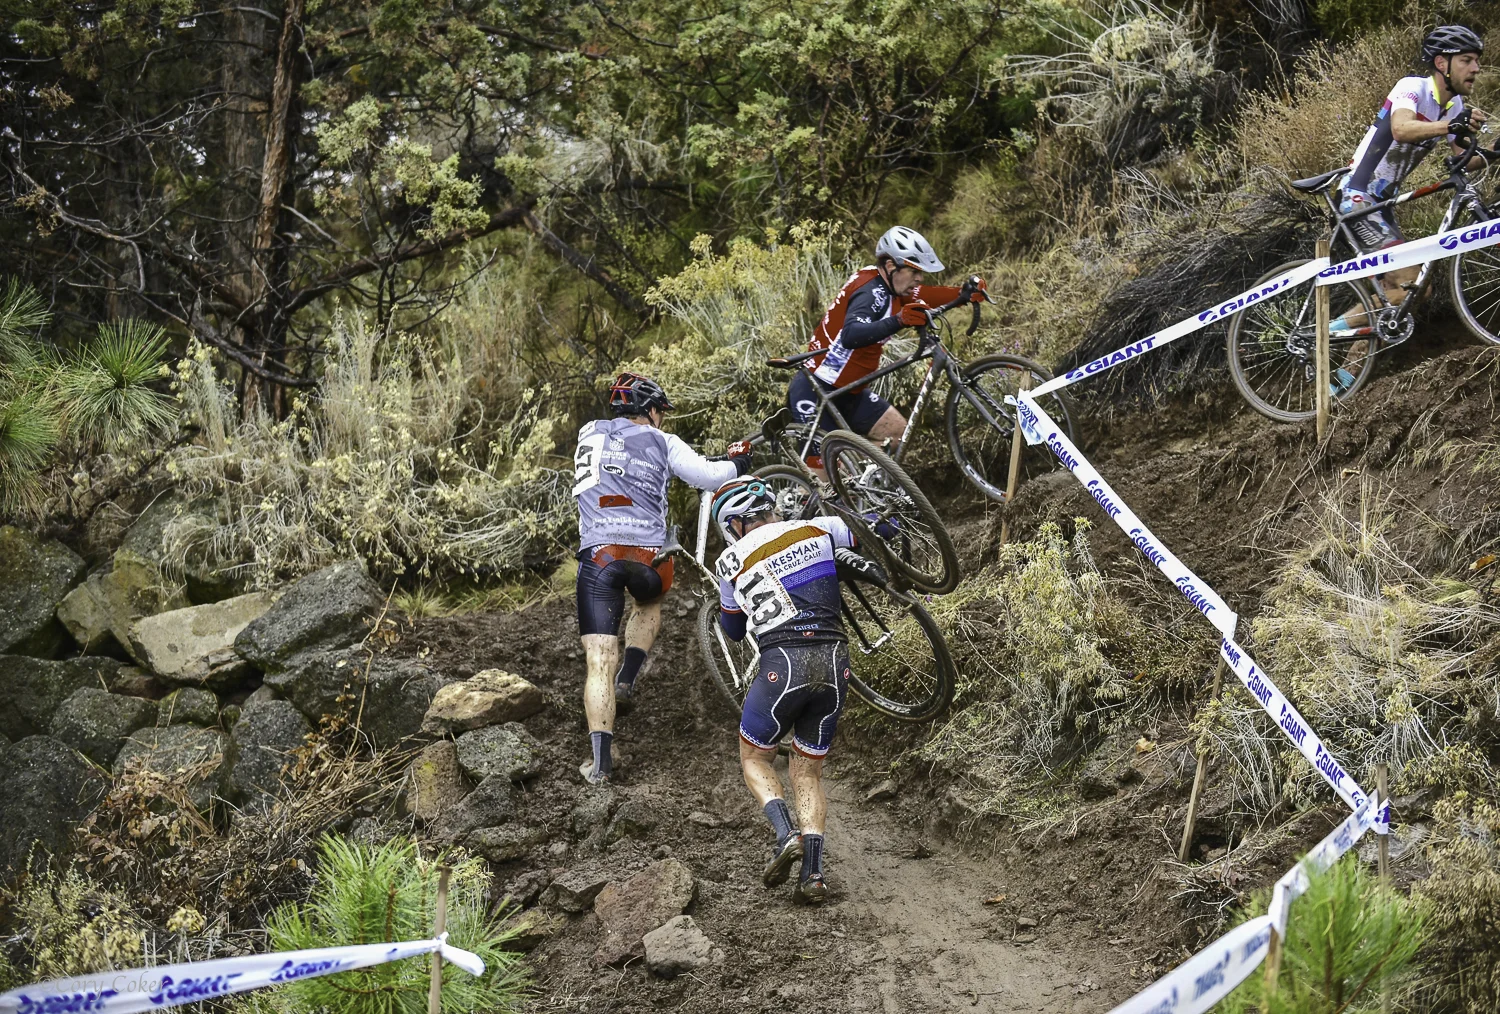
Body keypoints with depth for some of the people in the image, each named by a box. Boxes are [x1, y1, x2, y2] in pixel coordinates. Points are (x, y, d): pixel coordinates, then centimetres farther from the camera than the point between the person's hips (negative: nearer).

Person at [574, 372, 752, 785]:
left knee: (599, 665, 0)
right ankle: (628, 677, 20)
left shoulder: (588, 435, 18)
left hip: (597, 553, 0)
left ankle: (599, 762, -8)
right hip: (648, 557, 0)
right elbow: (711, 477, 4)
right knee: (650, 602, 37)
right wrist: (738, 461, 26)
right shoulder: (662, 443, 10)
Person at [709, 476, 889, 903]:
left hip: (784, 663, -3)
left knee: (754, 759, 19)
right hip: (835, 660, 3)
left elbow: (733, 629, 23)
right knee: (808, 772, 16)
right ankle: (813, 872, -1)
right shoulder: (818, 530, 11)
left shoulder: (731, 562, 8)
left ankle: (786, 835, -7)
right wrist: (856, 561, 35)